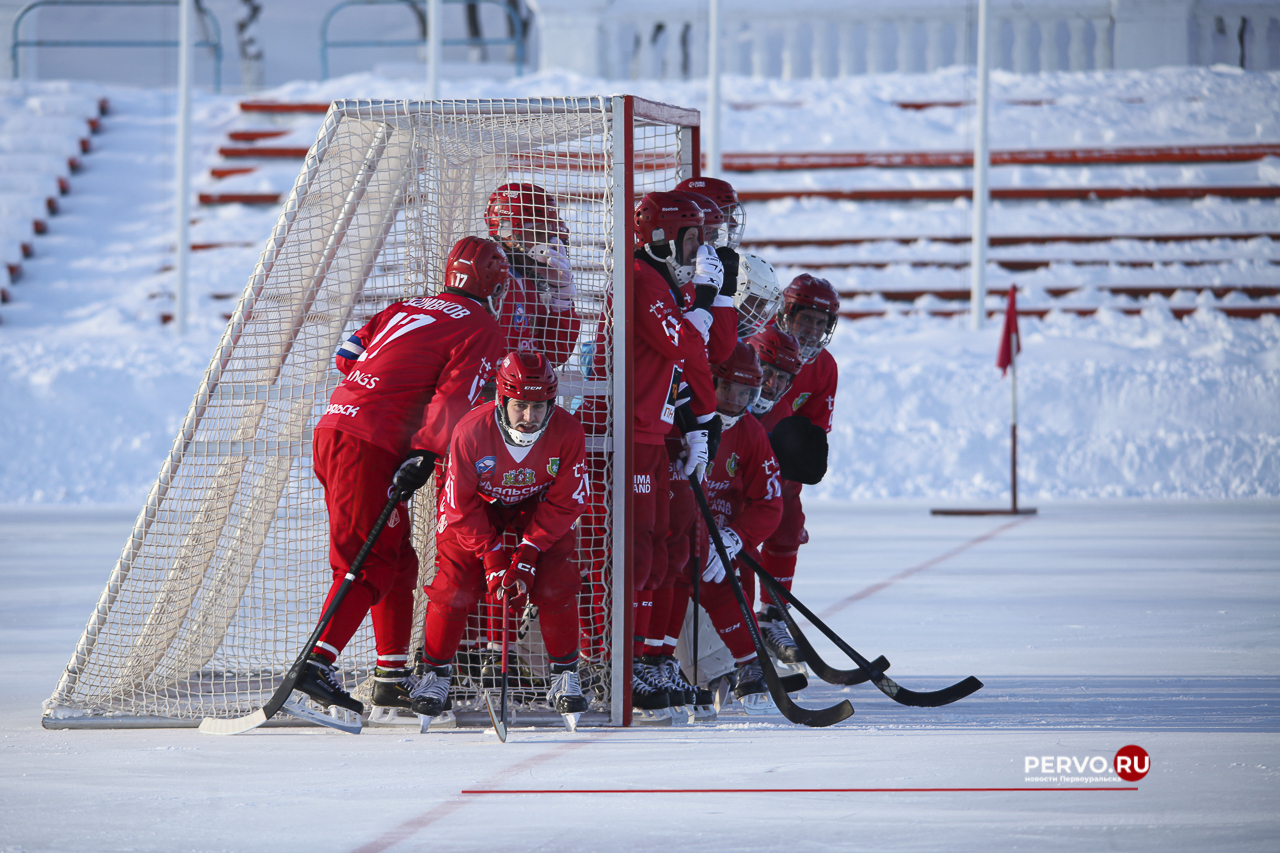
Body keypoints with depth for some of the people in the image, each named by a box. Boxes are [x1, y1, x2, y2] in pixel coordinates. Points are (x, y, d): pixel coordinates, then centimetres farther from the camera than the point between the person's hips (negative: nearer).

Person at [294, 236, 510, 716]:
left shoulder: (405, 310, 22)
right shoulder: (481, 329, 2)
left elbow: (349, 353, 23)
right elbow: (455, 395, -12)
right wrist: (426, 455, -18)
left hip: (333, 425, 8)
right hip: (372, 445, -8)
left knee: (396, 559, 15)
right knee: (370, 563, -9)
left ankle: (392, 677, 17)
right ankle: (317, 665, -20)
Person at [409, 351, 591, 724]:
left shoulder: (567, 432, -28)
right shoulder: (471, 432, -31)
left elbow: (565, 504, -19)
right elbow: (461, 505, -21)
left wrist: (527, 555, -25)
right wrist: (492, 556, -26)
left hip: (539, 511, 1)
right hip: (477, 508, -1)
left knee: (555, 584, -16)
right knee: (456, 585, -14)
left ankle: (565, 676, 0)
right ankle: (436, 675, 5)